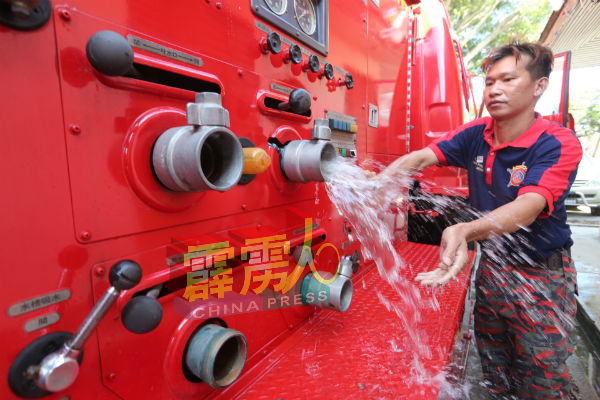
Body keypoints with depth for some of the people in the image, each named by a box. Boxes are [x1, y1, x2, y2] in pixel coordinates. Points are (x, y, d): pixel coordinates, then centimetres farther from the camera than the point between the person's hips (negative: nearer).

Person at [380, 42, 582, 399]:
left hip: (542, 278, -4)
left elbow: (527, 207, -35)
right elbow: (422, 157, -15)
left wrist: (465, 231, -54)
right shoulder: (476, 135, -4)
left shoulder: (558, 143, -19)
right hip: (492, 269, 5)